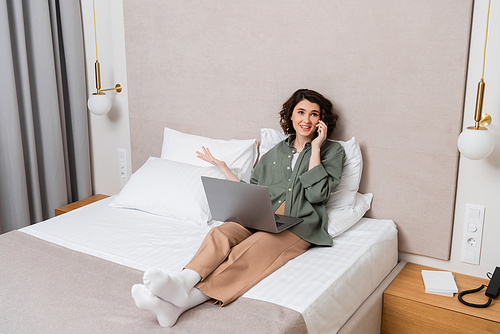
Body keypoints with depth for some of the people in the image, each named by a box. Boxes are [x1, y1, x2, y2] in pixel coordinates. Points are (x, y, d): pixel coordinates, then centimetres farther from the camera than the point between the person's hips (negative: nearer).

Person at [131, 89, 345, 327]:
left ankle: (183, 301, -54)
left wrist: (315, 148, -2)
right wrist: (222, 166, 23)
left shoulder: (333, 151, 14)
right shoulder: (276, 152, 24)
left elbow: (317, 194, -3)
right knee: (221, 233, -29)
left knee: (250, 250, -33)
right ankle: (182, 282, -54)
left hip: (299, 225, -4)